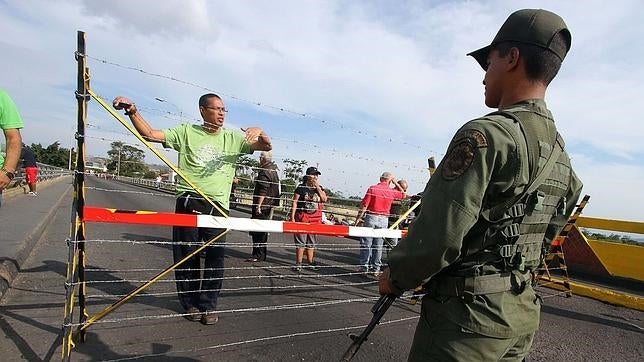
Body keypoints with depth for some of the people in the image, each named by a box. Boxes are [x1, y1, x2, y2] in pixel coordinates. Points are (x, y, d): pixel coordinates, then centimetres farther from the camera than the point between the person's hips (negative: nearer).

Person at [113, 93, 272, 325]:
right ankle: (190, 303, 23)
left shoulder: (232, 138, 10)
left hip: (218, 205, 1)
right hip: (188, 202, 0)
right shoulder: (187, 131, 8)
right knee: (186, 254, 6)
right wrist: (132, 112, -11)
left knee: (215, 256, 0)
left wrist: (260, 133, -15)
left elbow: (266, 147, 6)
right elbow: (150, 134, 3)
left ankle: (208, 305, 15)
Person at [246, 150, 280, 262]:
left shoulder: (265, 171, -14)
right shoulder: (274, 168, 14)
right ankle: (261, 255, 22)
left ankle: (258, 255, -2)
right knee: (262, 231, 15)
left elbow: (263, 191, -21)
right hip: (270, 206, 10)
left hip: (262, 206, -10)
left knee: (257, 231, -5)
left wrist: (258, 206, -21)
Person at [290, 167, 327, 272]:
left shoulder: (320, 188, 10)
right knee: (300, 241, -1)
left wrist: (317, 187, -9)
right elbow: (295, 202, -4)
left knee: (311, 242, 13)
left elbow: (324, 199, -6)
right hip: (302, 217, -4)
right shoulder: (301, 187, -3)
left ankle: (310, 262, 23)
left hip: (315, 219, 4)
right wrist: (292, 217, -10)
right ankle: (298, 263, 6)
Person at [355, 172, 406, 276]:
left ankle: (364, 266, 7)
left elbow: (364, 205, -9)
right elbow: (403, 194, 23)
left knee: (366, 244, 5)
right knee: (378, 245, 8)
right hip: (383, 219, 2)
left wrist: (358, 218, -4)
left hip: (371, 217, -2)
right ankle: (376, 268, 13)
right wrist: (396, 183, 22)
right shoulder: (392, 191, 2)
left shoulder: (372, 188, -6)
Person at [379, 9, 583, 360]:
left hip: (469, 313, -8)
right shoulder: (561, 154, 9)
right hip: (523, 313, 9)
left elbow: (437, 235, -25)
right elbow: (544, 237, 16)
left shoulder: (486, 134, -20)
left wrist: (394, 277, -8)